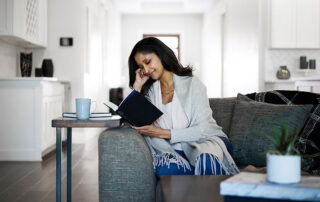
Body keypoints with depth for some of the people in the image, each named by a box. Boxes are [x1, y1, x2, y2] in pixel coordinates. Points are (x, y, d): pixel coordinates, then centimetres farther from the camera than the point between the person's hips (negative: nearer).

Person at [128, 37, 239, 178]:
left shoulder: (191, 84, -3)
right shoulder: (149, 91, 12)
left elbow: (203, 129, -11)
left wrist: (162, 133, -17)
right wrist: (137, 85, 0)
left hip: (208, 140, -4)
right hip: (173, 149, 4)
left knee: (206, 159, -39)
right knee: (163, 169, -32)